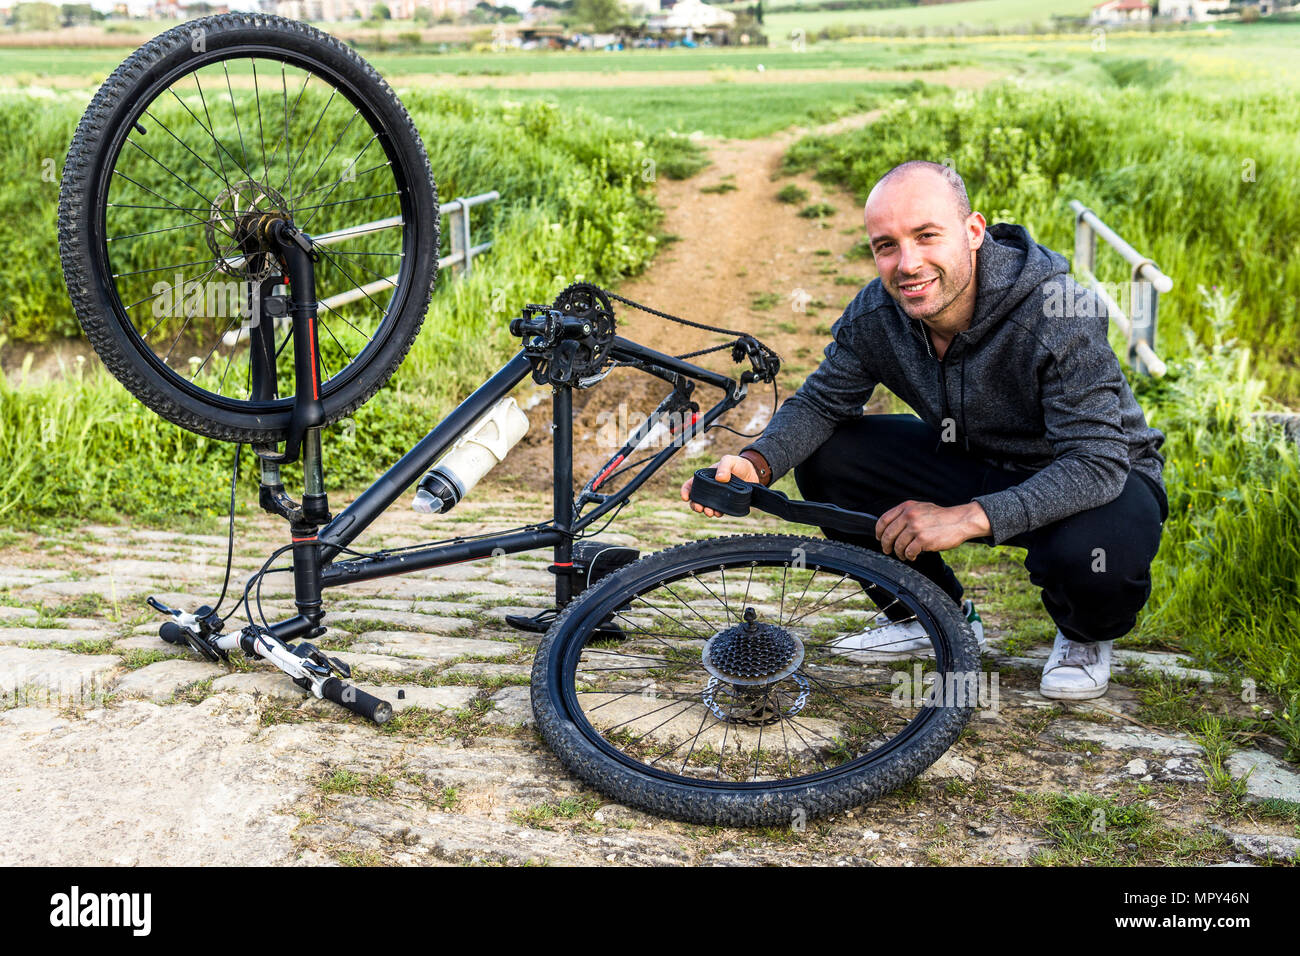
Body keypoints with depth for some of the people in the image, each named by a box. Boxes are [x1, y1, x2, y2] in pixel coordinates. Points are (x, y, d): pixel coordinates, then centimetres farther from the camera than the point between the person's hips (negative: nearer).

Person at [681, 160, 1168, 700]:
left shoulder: (1060, 314, -32)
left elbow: (1096, 463, -36)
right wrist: (757, 464, -24)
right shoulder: (875, 313, -16)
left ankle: (1085, 636, 2)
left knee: (1092, 556, -40)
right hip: (974, 465, 5)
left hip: (1103, 477, -5)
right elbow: (820, 403, -3)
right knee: (823, 457, -12)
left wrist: (968, 518, -46)